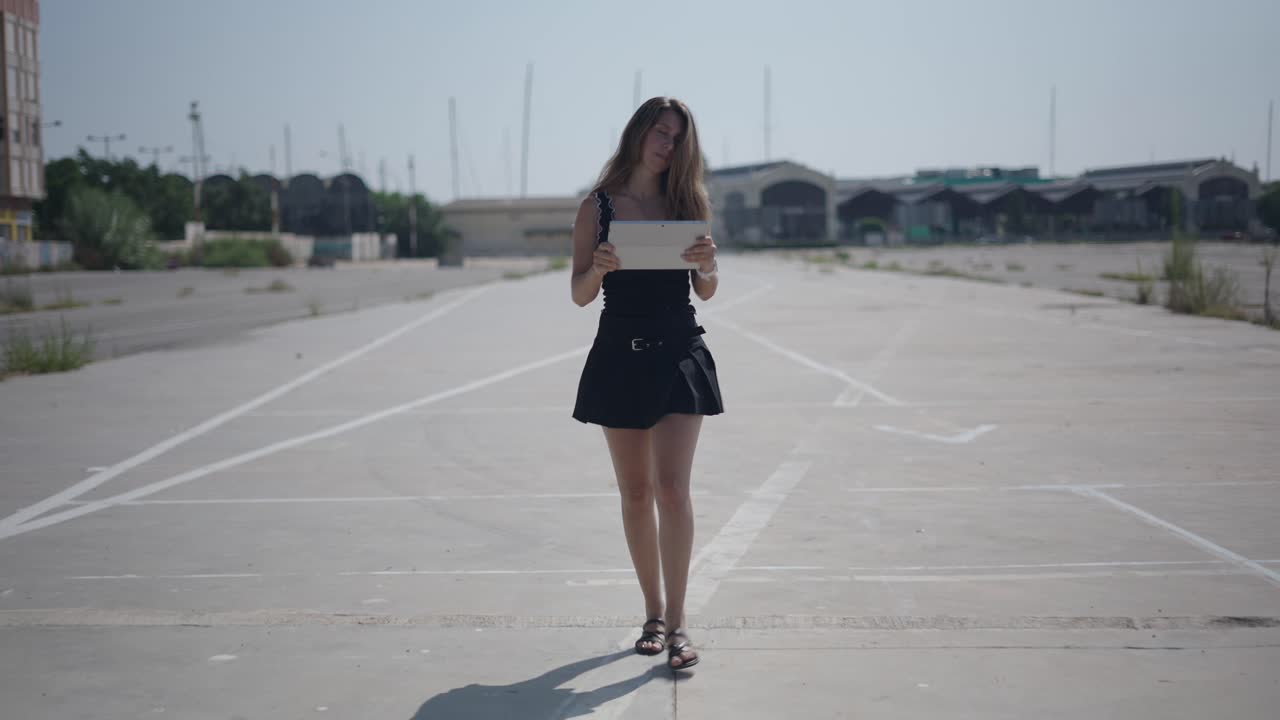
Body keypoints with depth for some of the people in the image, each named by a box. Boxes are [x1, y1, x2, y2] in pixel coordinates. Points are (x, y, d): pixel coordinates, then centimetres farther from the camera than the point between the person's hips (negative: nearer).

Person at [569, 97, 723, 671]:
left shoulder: (687, 202, 5)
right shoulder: (598, 207, 2)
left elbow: (706, 291, 6)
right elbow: (579, 294, 1)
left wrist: (708, 266, -16)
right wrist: (599, 269, -20)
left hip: (679, 354, 0)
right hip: (620, 357, 1)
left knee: (672, 487, -10)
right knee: (635, 492, 8)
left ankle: (676, 623, -6)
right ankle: (653, 612, 21)